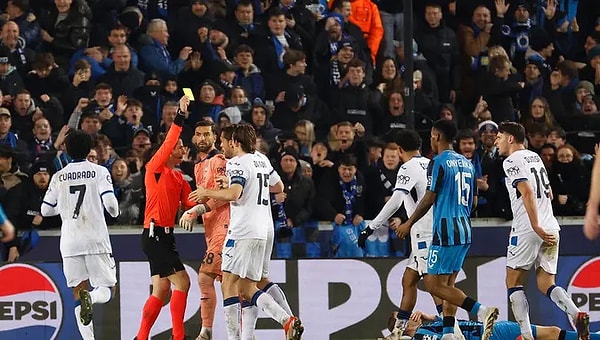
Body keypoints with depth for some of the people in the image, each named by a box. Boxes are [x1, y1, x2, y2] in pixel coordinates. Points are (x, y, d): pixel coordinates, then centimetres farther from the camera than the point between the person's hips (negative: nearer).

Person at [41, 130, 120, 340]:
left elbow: (45, 210, 10)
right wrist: (115, 212, 11)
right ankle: (89, 298, -30)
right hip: (96, 239, -2)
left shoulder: (59, 177, 8)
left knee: (78, 290, 7)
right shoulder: (99, 172, 0)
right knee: (106, 289, 5)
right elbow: (110, 203, -11)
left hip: (69, 242, 2)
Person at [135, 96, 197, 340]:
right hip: (155, 233, -9)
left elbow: (190, 202, 13)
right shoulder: (155, 168, -7)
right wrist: (180, 115, -28)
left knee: (161, 290, 10)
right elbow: (168, 142, -22)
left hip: (164, 235, 9)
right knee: (181, 282, -14)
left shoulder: (179, 177, 17)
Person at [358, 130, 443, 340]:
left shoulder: (409, 168, -8)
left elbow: (395, 201, -19)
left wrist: (371, 227, -16)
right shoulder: (430, 165, 17)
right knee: (408, 280, 14)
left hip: (425, 233, -9)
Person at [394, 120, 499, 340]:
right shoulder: (466, 163, 15)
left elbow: (429, 198, -11)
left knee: (434, 284, -8)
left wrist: (409, 223, 0)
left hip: (445, 231, -9)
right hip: (464, 231, 9)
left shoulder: (439, 162, -9)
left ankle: (481, 310, -24)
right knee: (447, 284, 14)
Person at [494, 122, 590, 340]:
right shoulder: (535, 157, 20)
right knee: (546, 284, 9)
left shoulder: (512, 161, -6)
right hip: (551, 228, 7)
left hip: (527, 231, -7)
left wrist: (536, 227, -24)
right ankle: (577, 315, -16)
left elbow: (527, 192, -19)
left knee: (514, 283, 3)